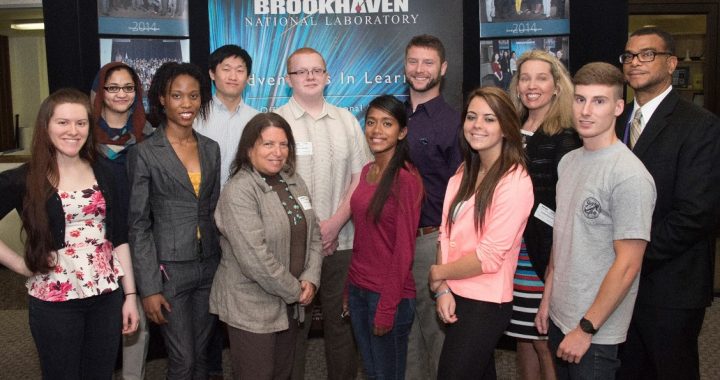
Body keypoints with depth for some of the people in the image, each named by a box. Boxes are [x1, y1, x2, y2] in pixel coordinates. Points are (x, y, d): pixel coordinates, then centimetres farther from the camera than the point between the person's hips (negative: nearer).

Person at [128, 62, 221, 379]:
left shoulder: (211, 149, 7)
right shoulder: (144, 153, -8)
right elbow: (138, 225, -8)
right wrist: (149, 287, -12)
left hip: (209, 266, 5)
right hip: (169, 269, -4)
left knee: (201, 354, 14)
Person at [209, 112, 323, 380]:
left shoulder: (294, 183, 7)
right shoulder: (239, 192, -17)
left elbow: (314, 235, 9)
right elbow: (255, 259, -23)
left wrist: (310, 280, -6)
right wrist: (295, 290, -14)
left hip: (291, 305, 7)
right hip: (252, 308, -7)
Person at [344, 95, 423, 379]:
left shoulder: (406, 179, -15)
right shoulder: (366, 171, 7)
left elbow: (404, 249, -16)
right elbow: (361, 238, 10)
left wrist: (388, 307, -15)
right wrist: (349, 287, 9)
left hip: (389, 294, -7)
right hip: (358, 289, 7)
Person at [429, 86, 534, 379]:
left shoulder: (515, 182, -17)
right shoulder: (464, 174, 7)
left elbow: (490, 257, -19)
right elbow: (446, 234, 4)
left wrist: (438, 273, -7)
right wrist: (443, 289, -8)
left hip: (486, 304, -7)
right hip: (455, 298, 7)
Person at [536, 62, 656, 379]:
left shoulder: (629, 176, -18)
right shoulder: (568, 161, 5)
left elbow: (627, 265, -19)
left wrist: (587, 328, -16)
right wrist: (547, 298, 11)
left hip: (595, 331, -7)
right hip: (559, 317, 7)